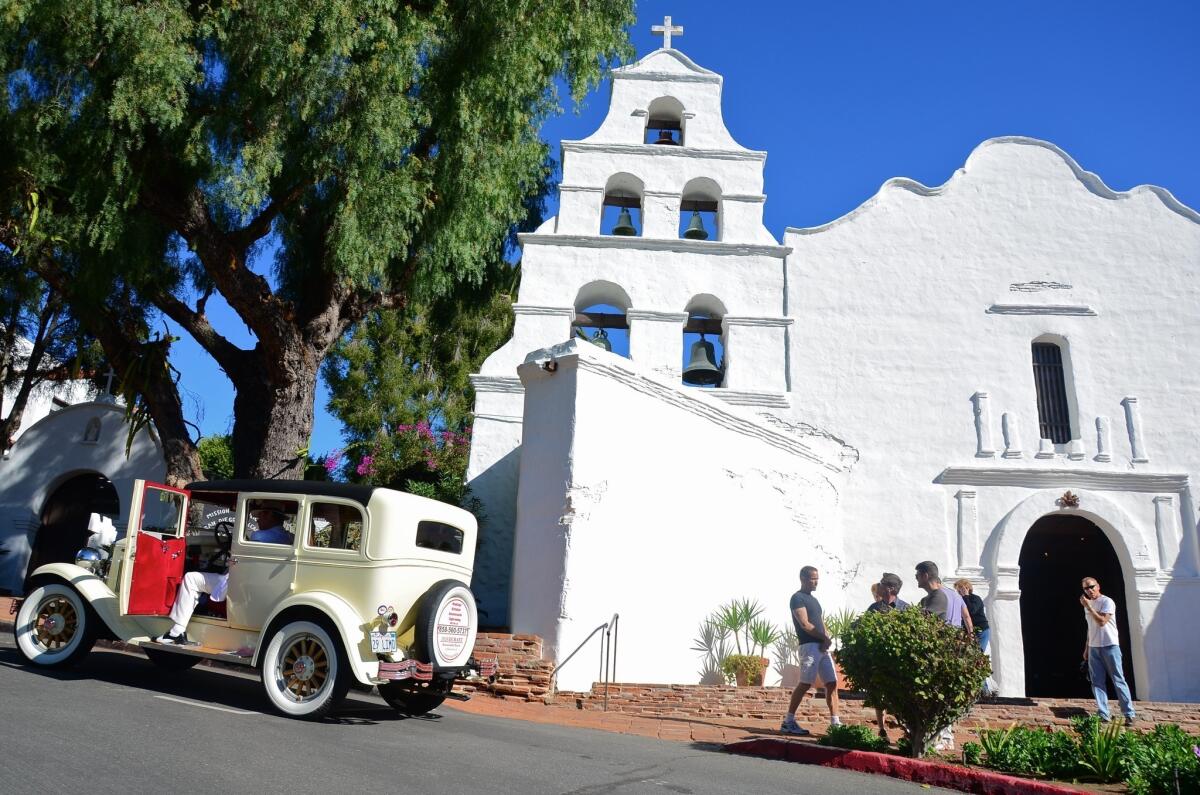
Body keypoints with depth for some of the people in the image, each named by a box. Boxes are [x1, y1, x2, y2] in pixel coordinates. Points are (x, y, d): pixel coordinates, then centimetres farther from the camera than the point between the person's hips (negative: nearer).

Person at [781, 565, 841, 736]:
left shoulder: (813, 599, 21)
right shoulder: (797, 598, -6)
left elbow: (820, 623, 18)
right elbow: (805, 624, -14)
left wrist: (826, 641, -2)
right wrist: (826, 638, -5)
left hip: (823, 647, 9)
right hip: (809, 646, -8)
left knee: (832, 683, 4)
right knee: (805, 684, -8)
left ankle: (835, 723, 8)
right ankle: (788, 722, -1)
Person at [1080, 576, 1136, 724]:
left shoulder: (1107, 602, -7)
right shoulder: (1088, 604, 14)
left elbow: (1101, 621, -19)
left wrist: (1088, 606, -16)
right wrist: (1086, 648, 18)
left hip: (1110, 646, -6)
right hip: (1093, 648, 6)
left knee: (1118, 680, -4)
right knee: (1097, 682, 0)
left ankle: (1129, 714, 0)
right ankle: (1103, 715, -1)